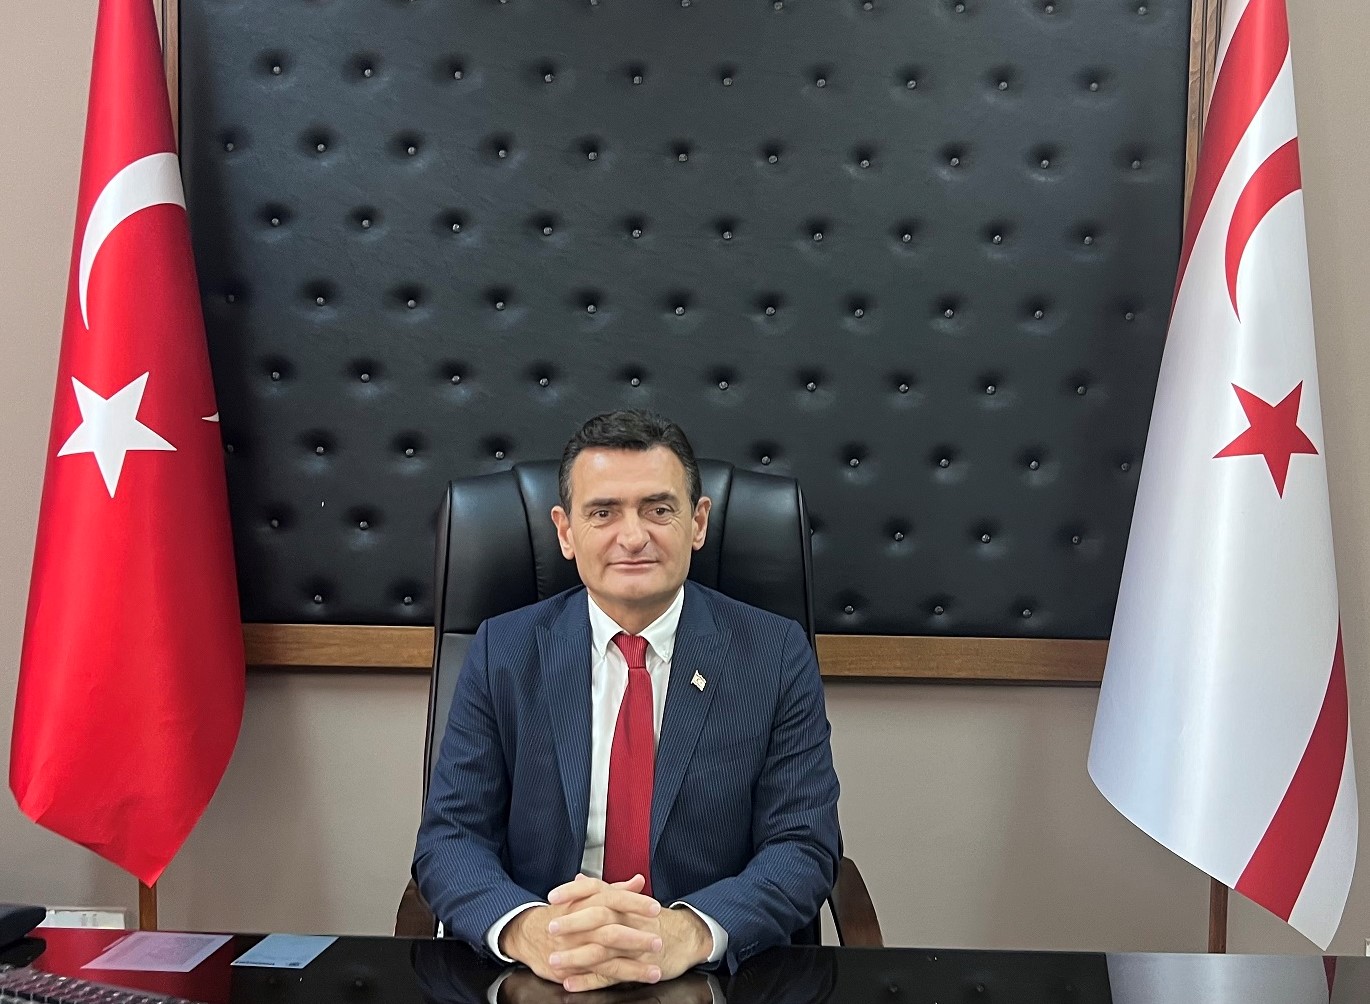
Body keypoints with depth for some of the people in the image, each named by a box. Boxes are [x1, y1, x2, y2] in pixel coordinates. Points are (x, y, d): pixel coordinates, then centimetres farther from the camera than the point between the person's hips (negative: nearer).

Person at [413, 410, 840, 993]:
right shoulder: (502, 653, 1)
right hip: (539, 977, 1)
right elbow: (449, 839, -2)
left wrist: (685, 933, -26)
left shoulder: (778, 655, -2)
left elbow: (804, 850, -6)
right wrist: (531, 930, -25)